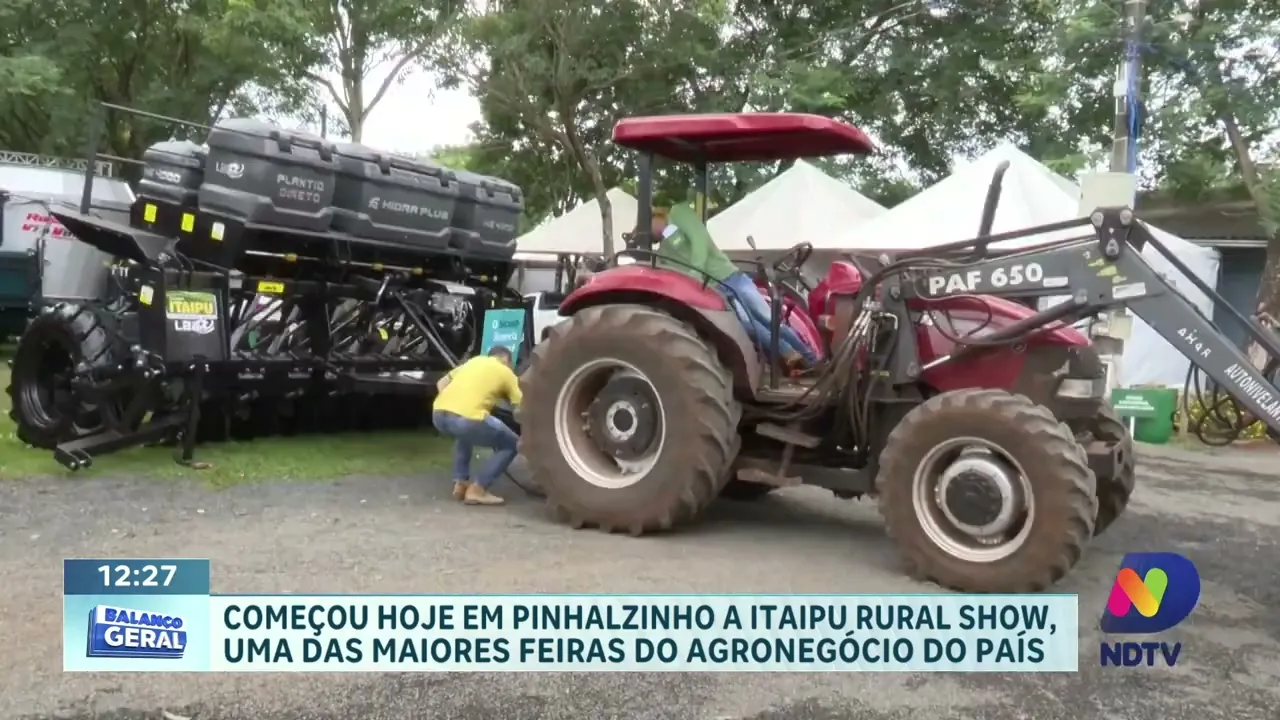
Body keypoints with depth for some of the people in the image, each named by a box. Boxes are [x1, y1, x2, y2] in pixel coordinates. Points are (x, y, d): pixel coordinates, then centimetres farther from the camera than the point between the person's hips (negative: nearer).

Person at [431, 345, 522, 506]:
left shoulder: (474, 360, 31)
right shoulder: (506, 372, 18)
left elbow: (441, 383, 29)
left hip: (438, 414, 6)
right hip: (468, 418, -6)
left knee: (466, 433, 39)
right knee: (511, 444, 15)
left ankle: (460, 484, 28)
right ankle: (477, 490, 8)